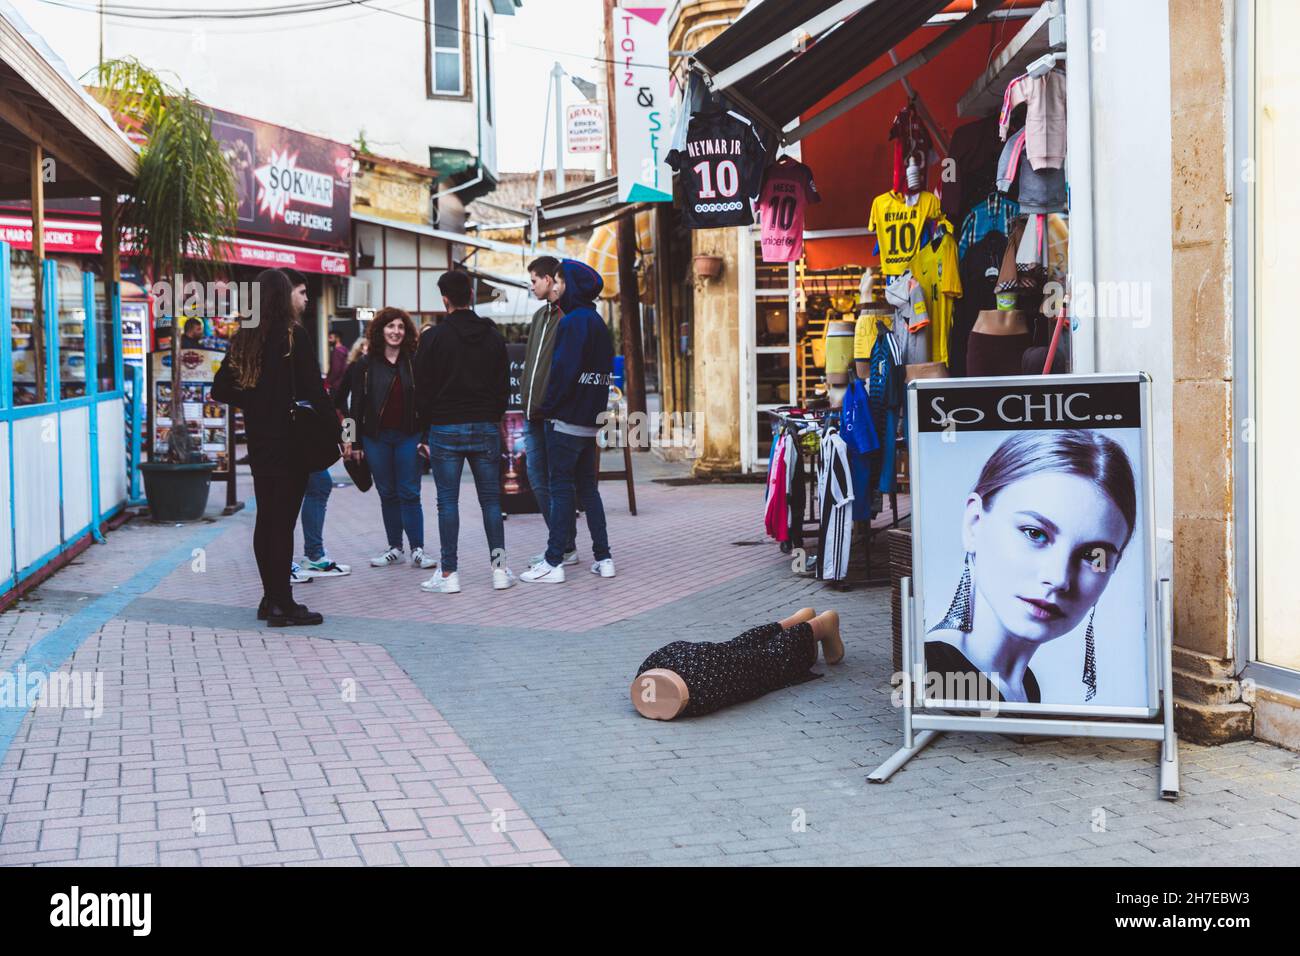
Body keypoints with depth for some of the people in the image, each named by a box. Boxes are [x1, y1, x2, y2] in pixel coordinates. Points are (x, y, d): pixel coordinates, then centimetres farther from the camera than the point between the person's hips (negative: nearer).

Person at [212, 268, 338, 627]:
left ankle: (271, 597, 20)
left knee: (266, 519, 13)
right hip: (290, 441, -7)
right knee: (284, 521, -3)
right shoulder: (293, 336, -12)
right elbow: (314, 391, -17)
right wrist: (338, 430, -12)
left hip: (258, 441, 7)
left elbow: (221, 389, 10)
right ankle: (282, 604, 0)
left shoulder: (244, 338, 7)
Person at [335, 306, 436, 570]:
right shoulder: (365, 365, 4)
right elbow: (355, 404, 4)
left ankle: (417, 550, 1)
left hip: (408, 437, -1)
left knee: (409, 494, -2)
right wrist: (354, 441, 0)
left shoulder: (414, 363, 3)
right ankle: (394, 548, 16)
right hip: (376, 438, 1)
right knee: (387, 494, 8)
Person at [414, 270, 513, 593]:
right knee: (491, 499, 7)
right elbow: (504, 384, 10)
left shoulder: (434, 337, -6)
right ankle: (500, 569, 6)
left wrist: (428, 425, 9)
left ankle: (449, 574, 0)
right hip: (486, 427, 3)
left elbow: (423, 388, -3)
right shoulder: (493, 335, 7)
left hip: (445, 429, -3)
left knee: (448, 502, 1)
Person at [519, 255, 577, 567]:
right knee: (537, 479, 10)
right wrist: (526, 394, 16)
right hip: (533, 412, 9)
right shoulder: (540, 315, 18)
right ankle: (561, 544, 17)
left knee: (554, 480, -4)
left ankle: (565, 548, 4)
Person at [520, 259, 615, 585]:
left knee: (560, 489, -5)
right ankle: (603, 558, 14)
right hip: (590, 421, 9)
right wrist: (596, 409, 14)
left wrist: (548, 407, -11)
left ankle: (553, 563, -3)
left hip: (566, 421, -9)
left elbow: (563, 370, -21)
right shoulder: (597, 322, 15)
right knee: (588, 487, 14)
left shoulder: (573, 322, -14)